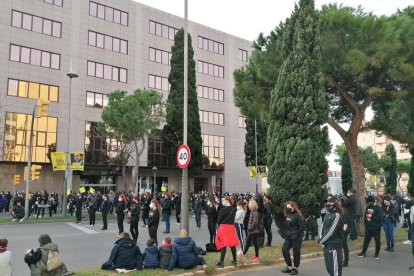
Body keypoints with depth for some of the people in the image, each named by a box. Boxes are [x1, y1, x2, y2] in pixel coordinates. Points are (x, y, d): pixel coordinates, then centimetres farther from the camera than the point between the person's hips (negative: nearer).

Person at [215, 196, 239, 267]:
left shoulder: (223, 209, -15)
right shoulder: (233, 209, 4)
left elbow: (219, 220, -8)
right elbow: (233, 218, 9)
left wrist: (219, 224, 10)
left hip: (223, 227, -6)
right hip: (231, 227, 6)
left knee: (223, 245, -1)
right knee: (232, 244, 12)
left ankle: (221, 262, 3)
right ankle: (235, 261, 20)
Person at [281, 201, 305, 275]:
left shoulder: (297, 215, -13)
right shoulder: (288, 215, 10)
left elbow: (302, 227, -15)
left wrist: (297, 235, -17)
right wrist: (285, 234, 10)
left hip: (296, 237, -8)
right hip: (288, 237, 8)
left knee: (296, 253, 3)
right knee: (284, 250, 3)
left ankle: (295, 269, 15)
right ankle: (289, 267, 16)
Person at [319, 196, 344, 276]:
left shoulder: (337, 215, -13)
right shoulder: (328, 214, 13)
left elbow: (332, 231, -18)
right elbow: (323, 228, 15)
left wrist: (321, 240, -10)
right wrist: (322, 240, -1)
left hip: (334, 245, -8)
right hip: (327, 245, 8)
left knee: (335, 268, -3)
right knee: (328, 267, 16)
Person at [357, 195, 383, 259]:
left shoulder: (378, 208, -11)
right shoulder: (368, 207, 10)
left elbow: (380, 217, -20)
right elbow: (365, 215, 20)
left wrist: (371, 216, -17)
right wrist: (365, 223, 15)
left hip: (376, 228, -6)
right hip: (368, 227, 6)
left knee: (377, 240, 5)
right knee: (366, 240, 11)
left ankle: (377, 254, 17)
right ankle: (363, 252, 20)